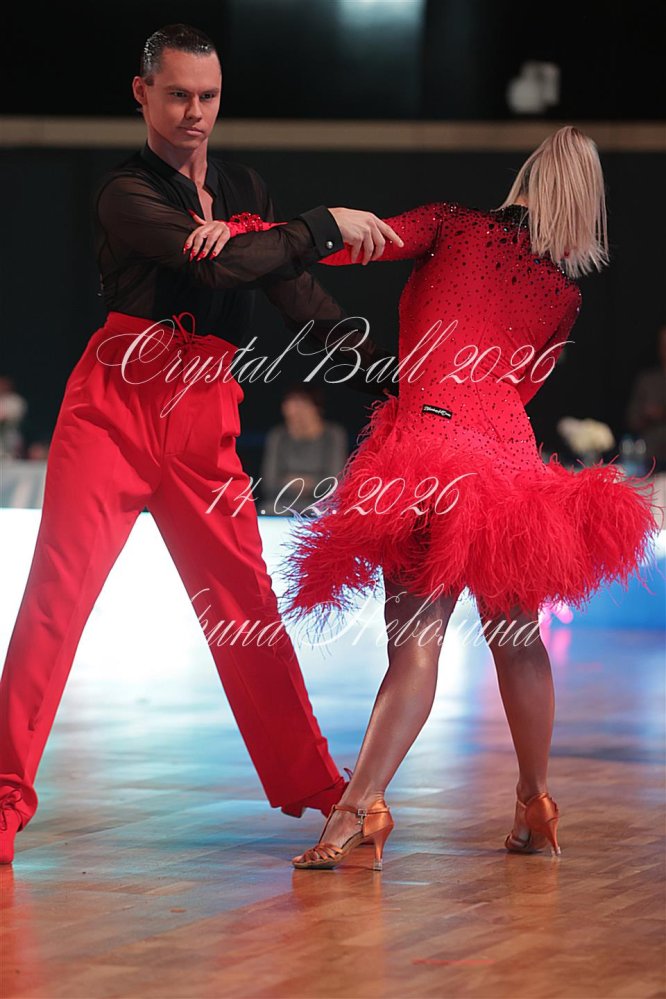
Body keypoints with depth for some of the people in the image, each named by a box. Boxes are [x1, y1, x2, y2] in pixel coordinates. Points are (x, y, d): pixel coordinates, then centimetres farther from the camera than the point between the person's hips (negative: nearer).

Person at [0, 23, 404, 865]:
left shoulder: (246, 192, 18)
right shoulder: (126, 193, -1)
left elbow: (303, 301, 14)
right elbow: (215, 262, -16)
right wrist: (326, 225, -10)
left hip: (206, 419, 5)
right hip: (116, 404, -5)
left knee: (245, 603, 6)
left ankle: (308, 781, 16)